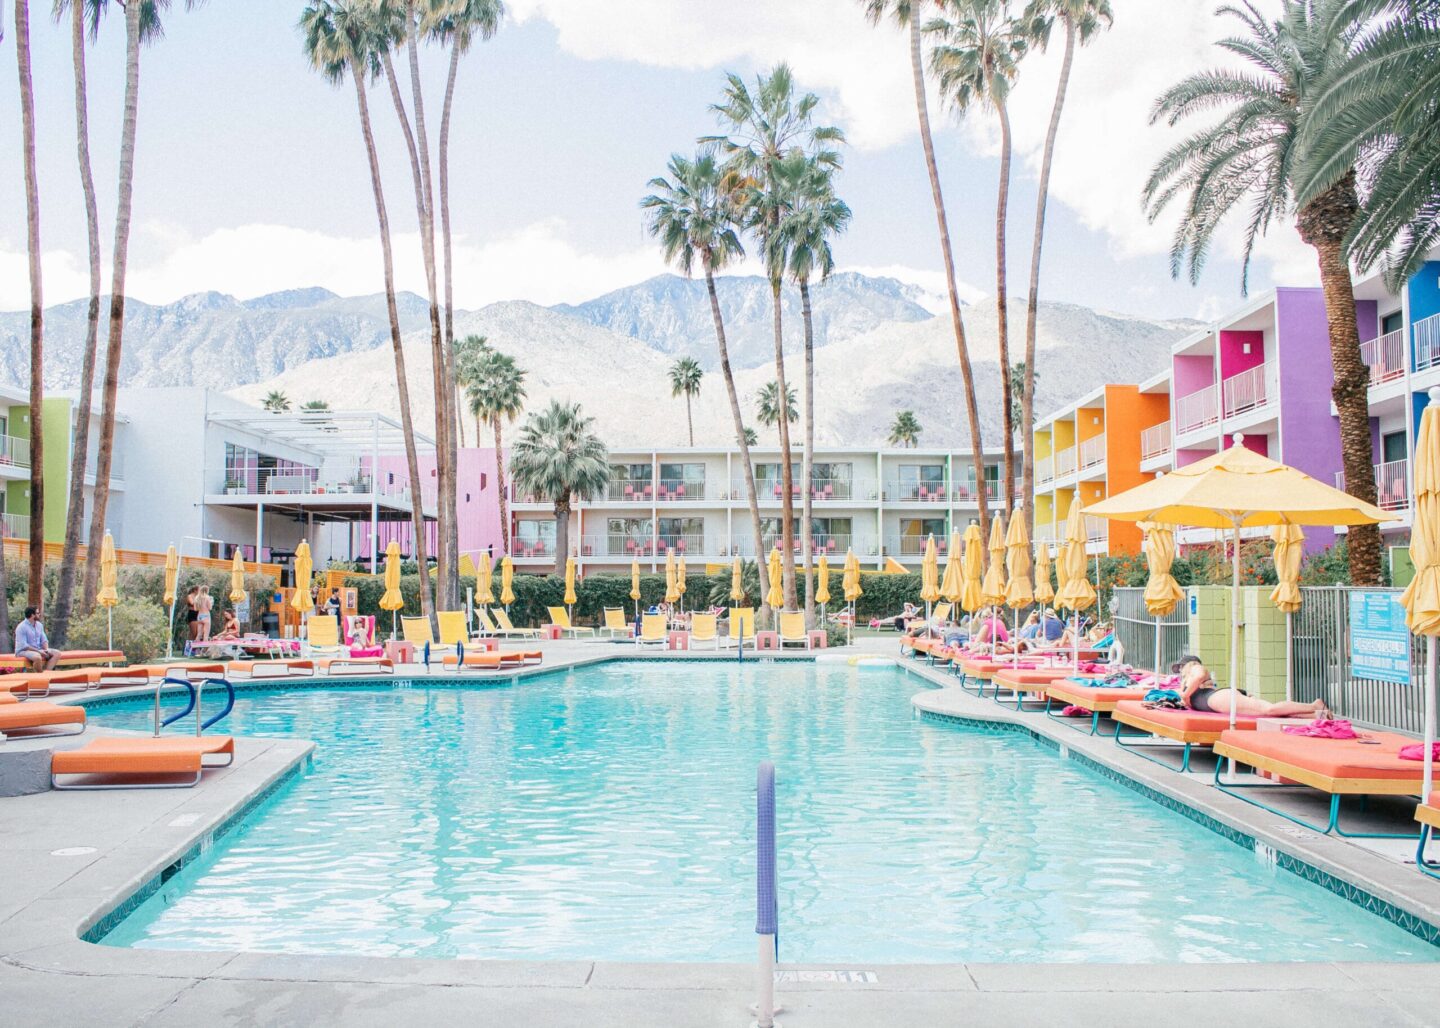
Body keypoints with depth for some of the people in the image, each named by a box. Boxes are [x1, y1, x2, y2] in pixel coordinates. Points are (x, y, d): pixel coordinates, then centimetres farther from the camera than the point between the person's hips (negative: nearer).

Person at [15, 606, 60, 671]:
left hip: (38, 650, 8)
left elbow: (44, 640, 10)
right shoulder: (21, 627, -14)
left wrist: (46, 650, -10)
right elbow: (23, 646, -19)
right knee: (37, 657, -39)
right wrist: (38, 651, -21)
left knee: (57, 653, -13)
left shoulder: (39, 625, 9)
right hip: (24, 651, -8)